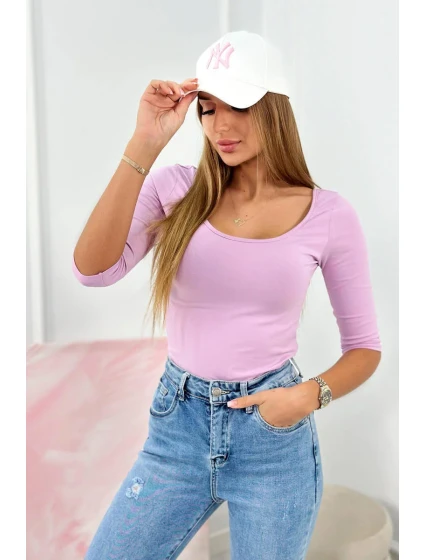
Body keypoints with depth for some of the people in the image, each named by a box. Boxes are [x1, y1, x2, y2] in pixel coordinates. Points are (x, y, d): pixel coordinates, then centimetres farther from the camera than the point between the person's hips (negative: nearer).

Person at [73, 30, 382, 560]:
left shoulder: (330, 214, -6)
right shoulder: (175, 189, -4)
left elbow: (365, 347, 2)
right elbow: (93, 270, -20)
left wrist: (312, 395, -17)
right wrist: (143, 146, -23)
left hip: (274, 433, -1)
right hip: (178, 423, 2)